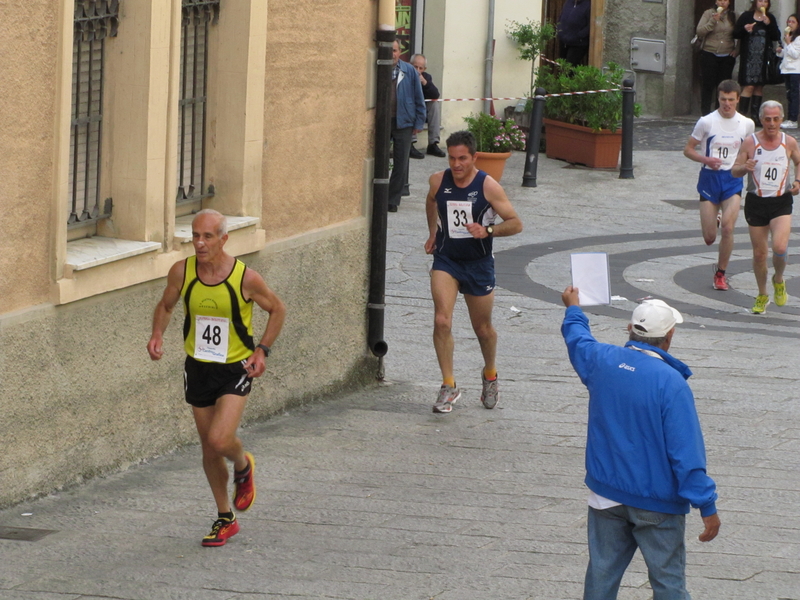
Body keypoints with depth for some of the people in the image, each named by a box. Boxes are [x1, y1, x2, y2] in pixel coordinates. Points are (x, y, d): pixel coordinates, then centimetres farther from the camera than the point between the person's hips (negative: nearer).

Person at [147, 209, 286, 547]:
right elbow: (166, 306, 11)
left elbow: (277, 310, 1)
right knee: (208, 449, 10)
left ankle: (243, 467, 17)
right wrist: (157, 335, -8)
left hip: (236, 369, -4)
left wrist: (262, 350, -8)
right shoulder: (181, 272, -9)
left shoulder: (245, 278, -17)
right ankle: (225, 520, 27)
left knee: (219, 440, -20)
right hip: (198, 368, 4)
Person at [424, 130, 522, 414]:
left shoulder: (488, 186, -14)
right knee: (441, 321, -17)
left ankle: (490, 374, 40)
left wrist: (488, 231, -27)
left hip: (478, 263, -1)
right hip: (446, 260, 1)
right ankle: (448, 385, -10)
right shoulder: (438, 181, -5)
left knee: (483, 329, 12)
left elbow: (515, 223, -12)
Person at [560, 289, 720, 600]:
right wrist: (707, 507, -18)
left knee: (602, 573, 13)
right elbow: (686, 452, -22)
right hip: (657, 502, -5)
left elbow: (577, 340, 24)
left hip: (606, 494, 5)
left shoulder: (602, 361, -3)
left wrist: (573, 309, 46)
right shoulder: (671, 382, -21)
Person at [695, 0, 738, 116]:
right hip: (709, 54, -2)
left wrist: (737, 49, 0)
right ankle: (705, 113, 2)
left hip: (727, 57, 2)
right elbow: (699, 32, -8)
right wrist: (712, 21, -18)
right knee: (708, 84, -2)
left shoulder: (733, 16, 6)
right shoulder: (709, 13, 1)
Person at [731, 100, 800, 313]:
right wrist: (745, 167, -23)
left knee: (780, 247, -20)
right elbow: (734, 170, -1)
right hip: (756, 202, 1)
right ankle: (762, 295, 26)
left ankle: (778, 280, 10)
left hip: (781, 202, -1)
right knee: (759, 253, 5)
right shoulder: (750, 142, -4)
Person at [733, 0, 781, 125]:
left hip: (763, 58, 4)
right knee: (749, 86, -12)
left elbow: (776, 37, 5)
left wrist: (769, 24, -9)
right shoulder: (746, 16, 0)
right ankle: (742, 114, -11)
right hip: (749, 57, -4)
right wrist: (744, 30, -20)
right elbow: (735, 34, 0)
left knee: (759, 86, 6)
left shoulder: (770, 18, 10)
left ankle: (755, 115, 11)